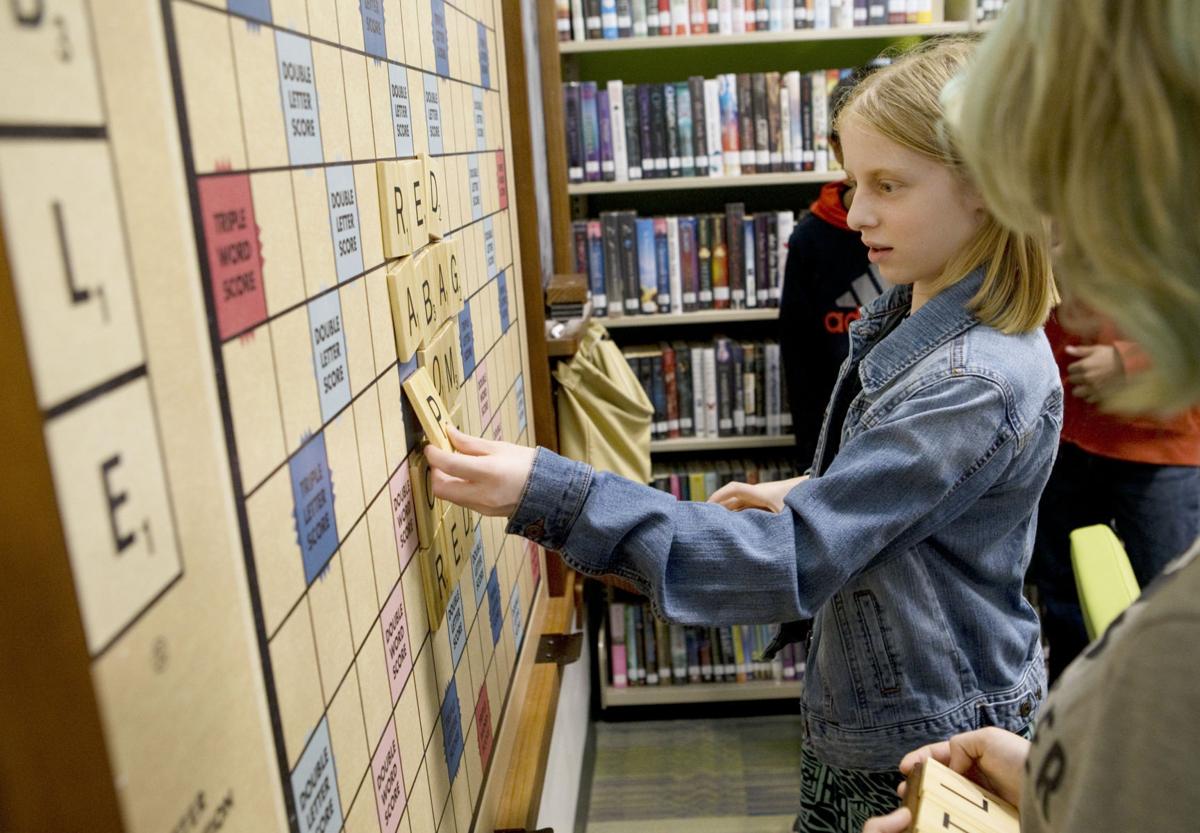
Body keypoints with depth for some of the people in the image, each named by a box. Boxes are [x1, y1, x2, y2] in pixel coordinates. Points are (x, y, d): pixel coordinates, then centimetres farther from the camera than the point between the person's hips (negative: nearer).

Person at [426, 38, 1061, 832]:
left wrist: (552, 497, -37)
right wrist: (812, 496, -1)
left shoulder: (979, 385, -29)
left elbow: (793, 561, -33)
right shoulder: (912, 317, 0)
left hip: (936, 746, -8)